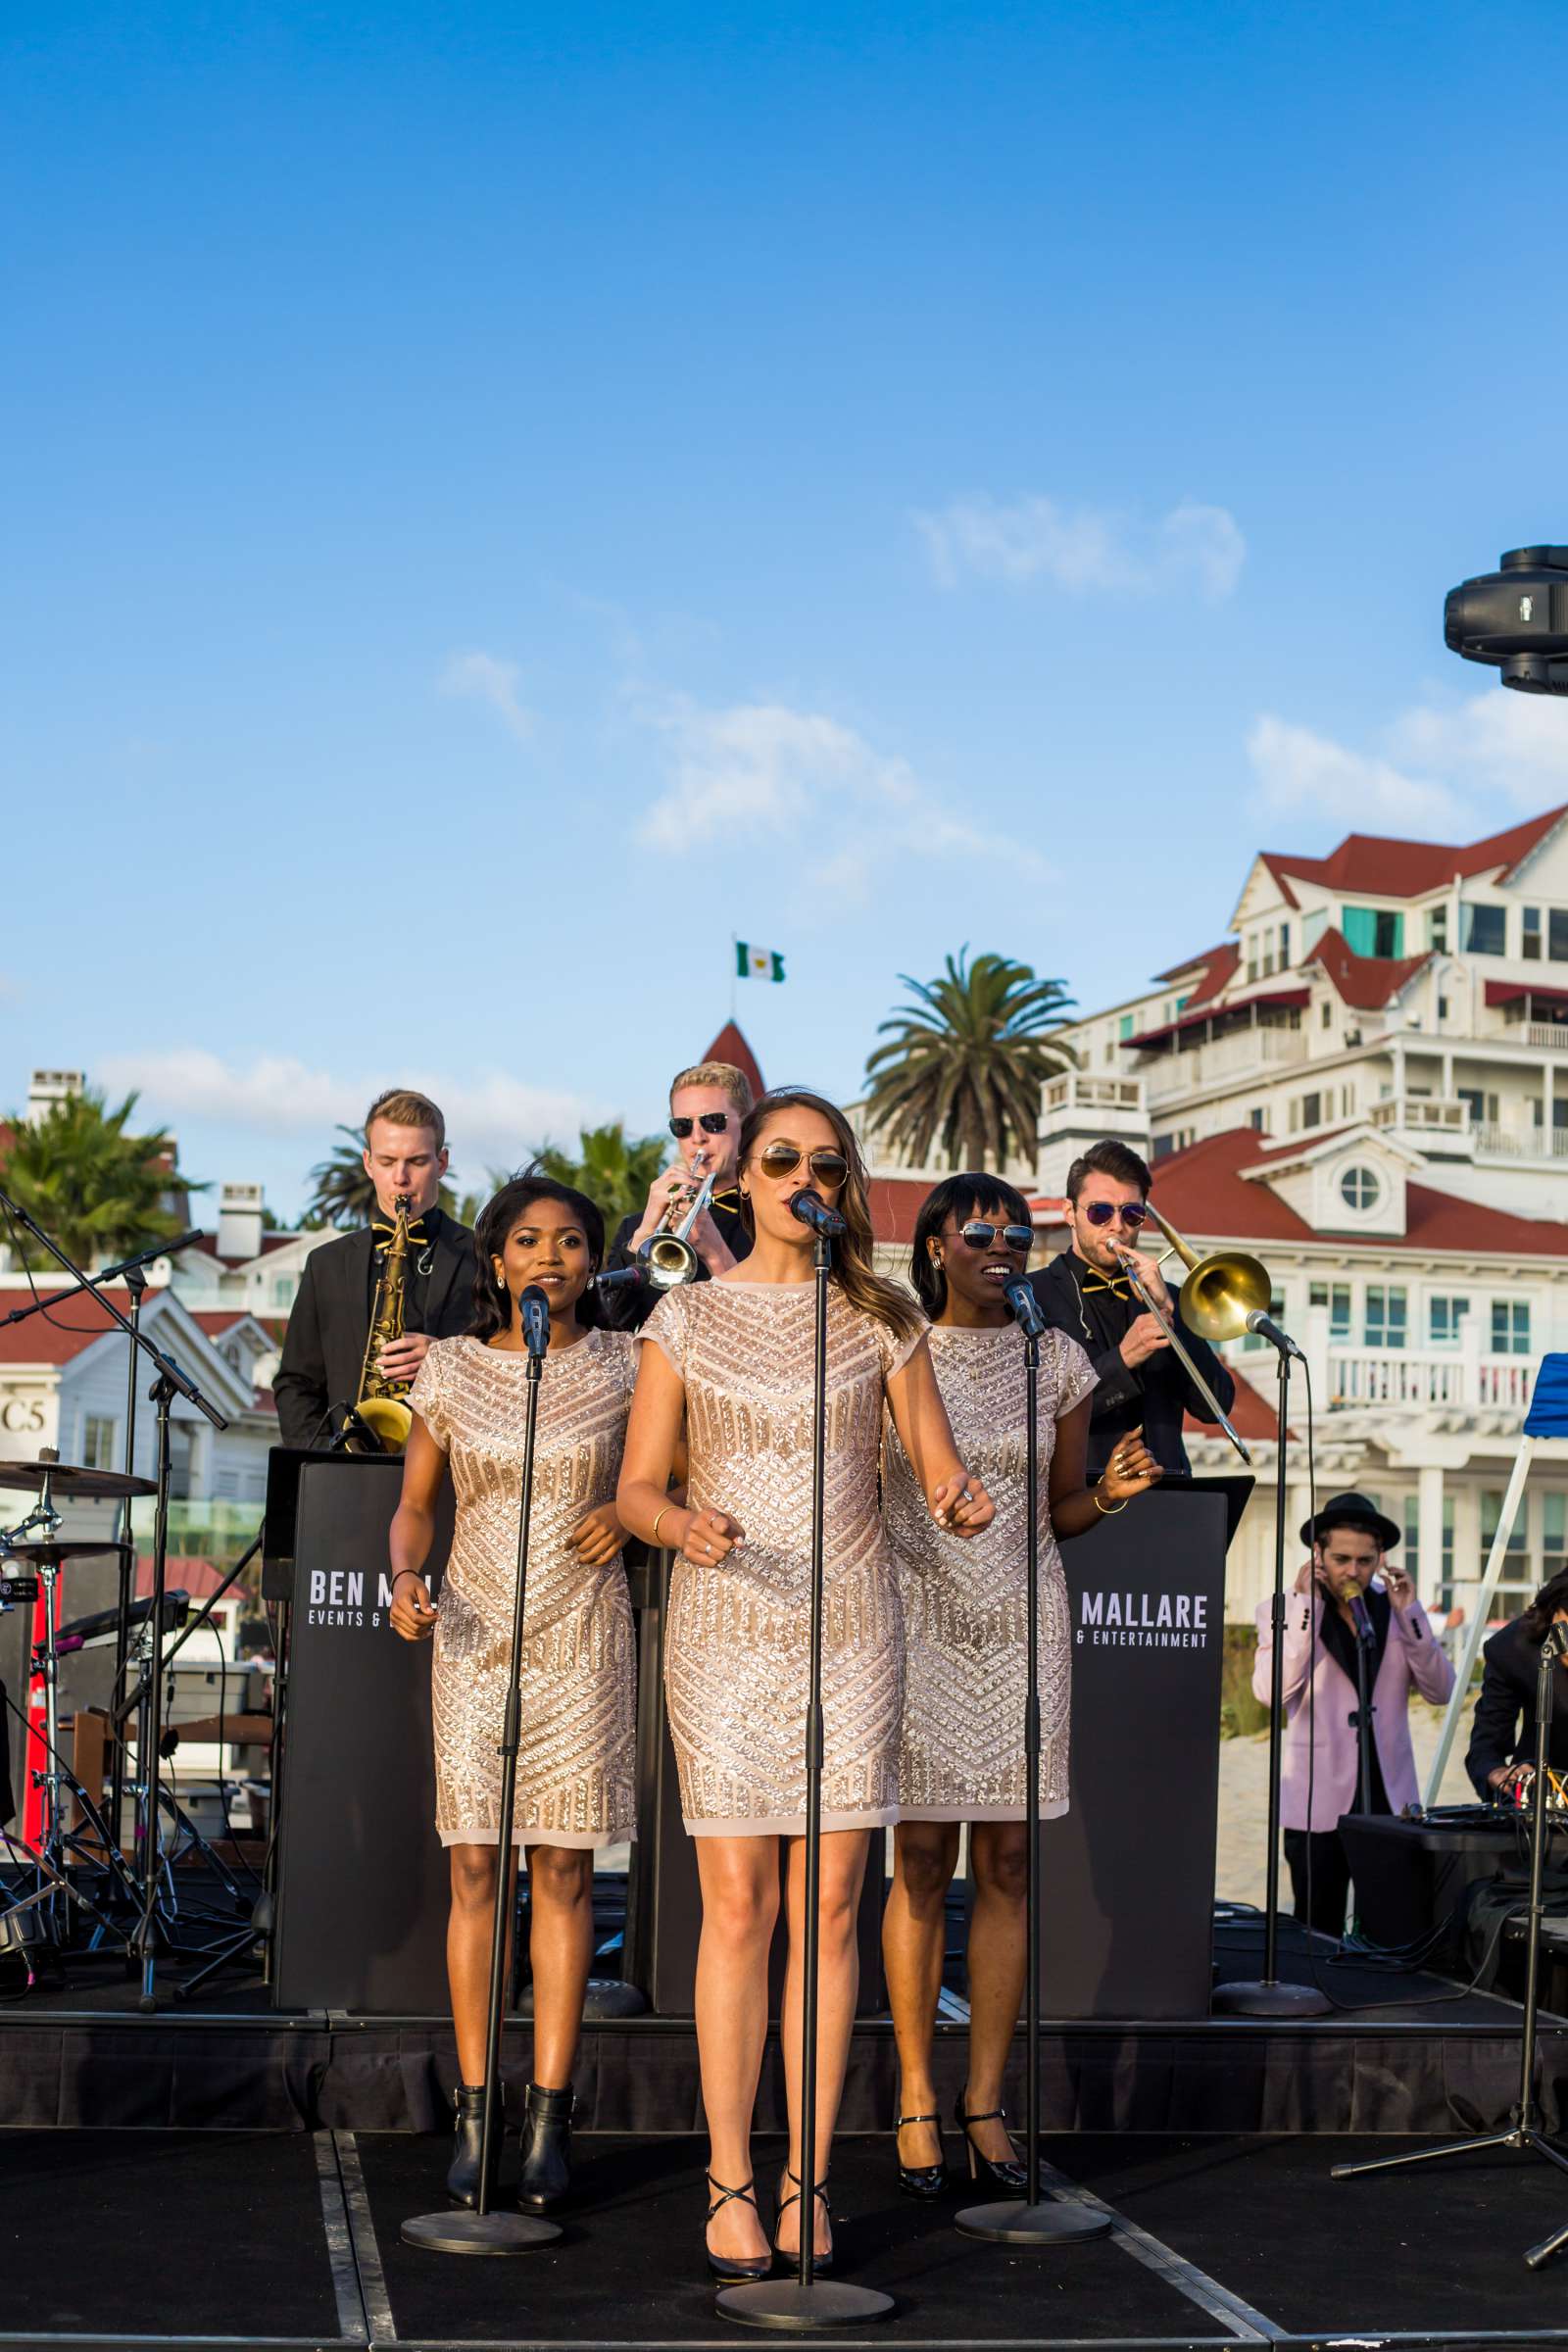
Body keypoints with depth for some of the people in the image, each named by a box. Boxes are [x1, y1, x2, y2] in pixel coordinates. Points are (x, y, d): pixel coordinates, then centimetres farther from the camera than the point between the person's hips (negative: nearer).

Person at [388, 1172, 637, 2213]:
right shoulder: (452, 1370, 4)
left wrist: (632, 1510, -6)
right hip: (475, 1633, 1)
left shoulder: (623, 1367, 2)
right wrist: (406, 1579, -11)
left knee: (565, 1865, -1)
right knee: (475, 1865, -1)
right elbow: (415, 1507, 9)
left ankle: (551, 2117, 4)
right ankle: (475, 2116, 4)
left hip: (582, 1638, -1)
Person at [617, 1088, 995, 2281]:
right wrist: (685, 1525, -20)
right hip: (724, 1630, -1)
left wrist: (964, 1502, -18)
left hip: (850, 1627, 1)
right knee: (738, 1904, -2)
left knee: (830, 1905, 1)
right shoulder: (687, 1317, 3)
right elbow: (638, 1488, 2)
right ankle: (731, 2182, 6)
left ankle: (807, 2178, 10)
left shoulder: (883, 1318, 6)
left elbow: (939, 1475, 6)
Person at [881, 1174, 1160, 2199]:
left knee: (1008, 1863, 3)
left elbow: (1059, 1511, 12)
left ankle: (986, 2100, 12)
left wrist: (1110, 1494, -8)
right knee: (923, 1862, -2)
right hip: (918, 1619, -2)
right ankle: (917, 2100, 9)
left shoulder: (1058, 1360, 6)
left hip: (1024, 1623, 2)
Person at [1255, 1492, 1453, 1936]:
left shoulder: (1394, 1608, 9)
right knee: (1318, 1940, 3)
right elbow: (1272, 1692, -16)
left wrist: (1410, 1613, -8)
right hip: (1320, 1806, -2)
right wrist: (1306, 1605, -15)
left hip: (1389, 1801, 2)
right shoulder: (1283, 1611, 0)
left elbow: (1440, 1690, 1)